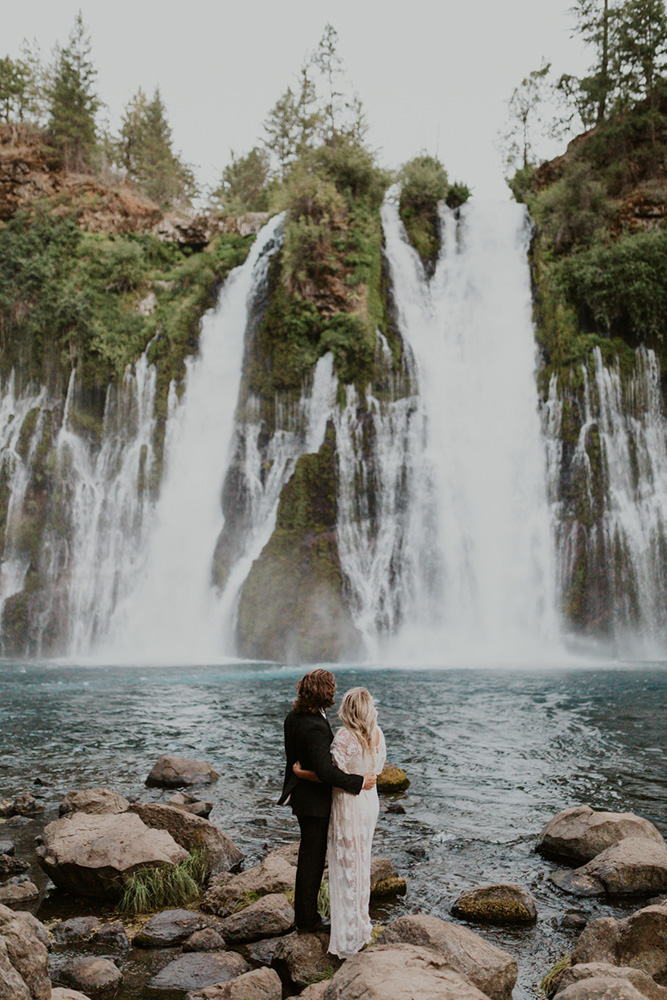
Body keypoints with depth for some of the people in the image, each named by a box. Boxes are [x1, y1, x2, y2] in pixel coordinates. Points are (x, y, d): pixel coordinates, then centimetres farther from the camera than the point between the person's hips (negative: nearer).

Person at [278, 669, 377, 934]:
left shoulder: (293, 717, -1)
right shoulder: (316, 727, -31)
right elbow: (325, 771, -36)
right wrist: (360, 782, -28)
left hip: (300, 791, 10)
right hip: (314, 801, -9)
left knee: (308, 853, 23)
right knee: (313, 857, 8)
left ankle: (303, 914, 38)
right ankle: (307, 919, 24)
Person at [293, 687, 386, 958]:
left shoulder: (344, 737, -23)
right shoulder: (377, 733, -2)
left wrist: (300, 773, -15)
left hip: (349, 805, -7)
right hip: (370, 800, 7)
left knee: (347, 866, 5)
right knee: (362, 862, 21)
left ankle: (350, 936, 14)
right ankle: (362, 923, 35)